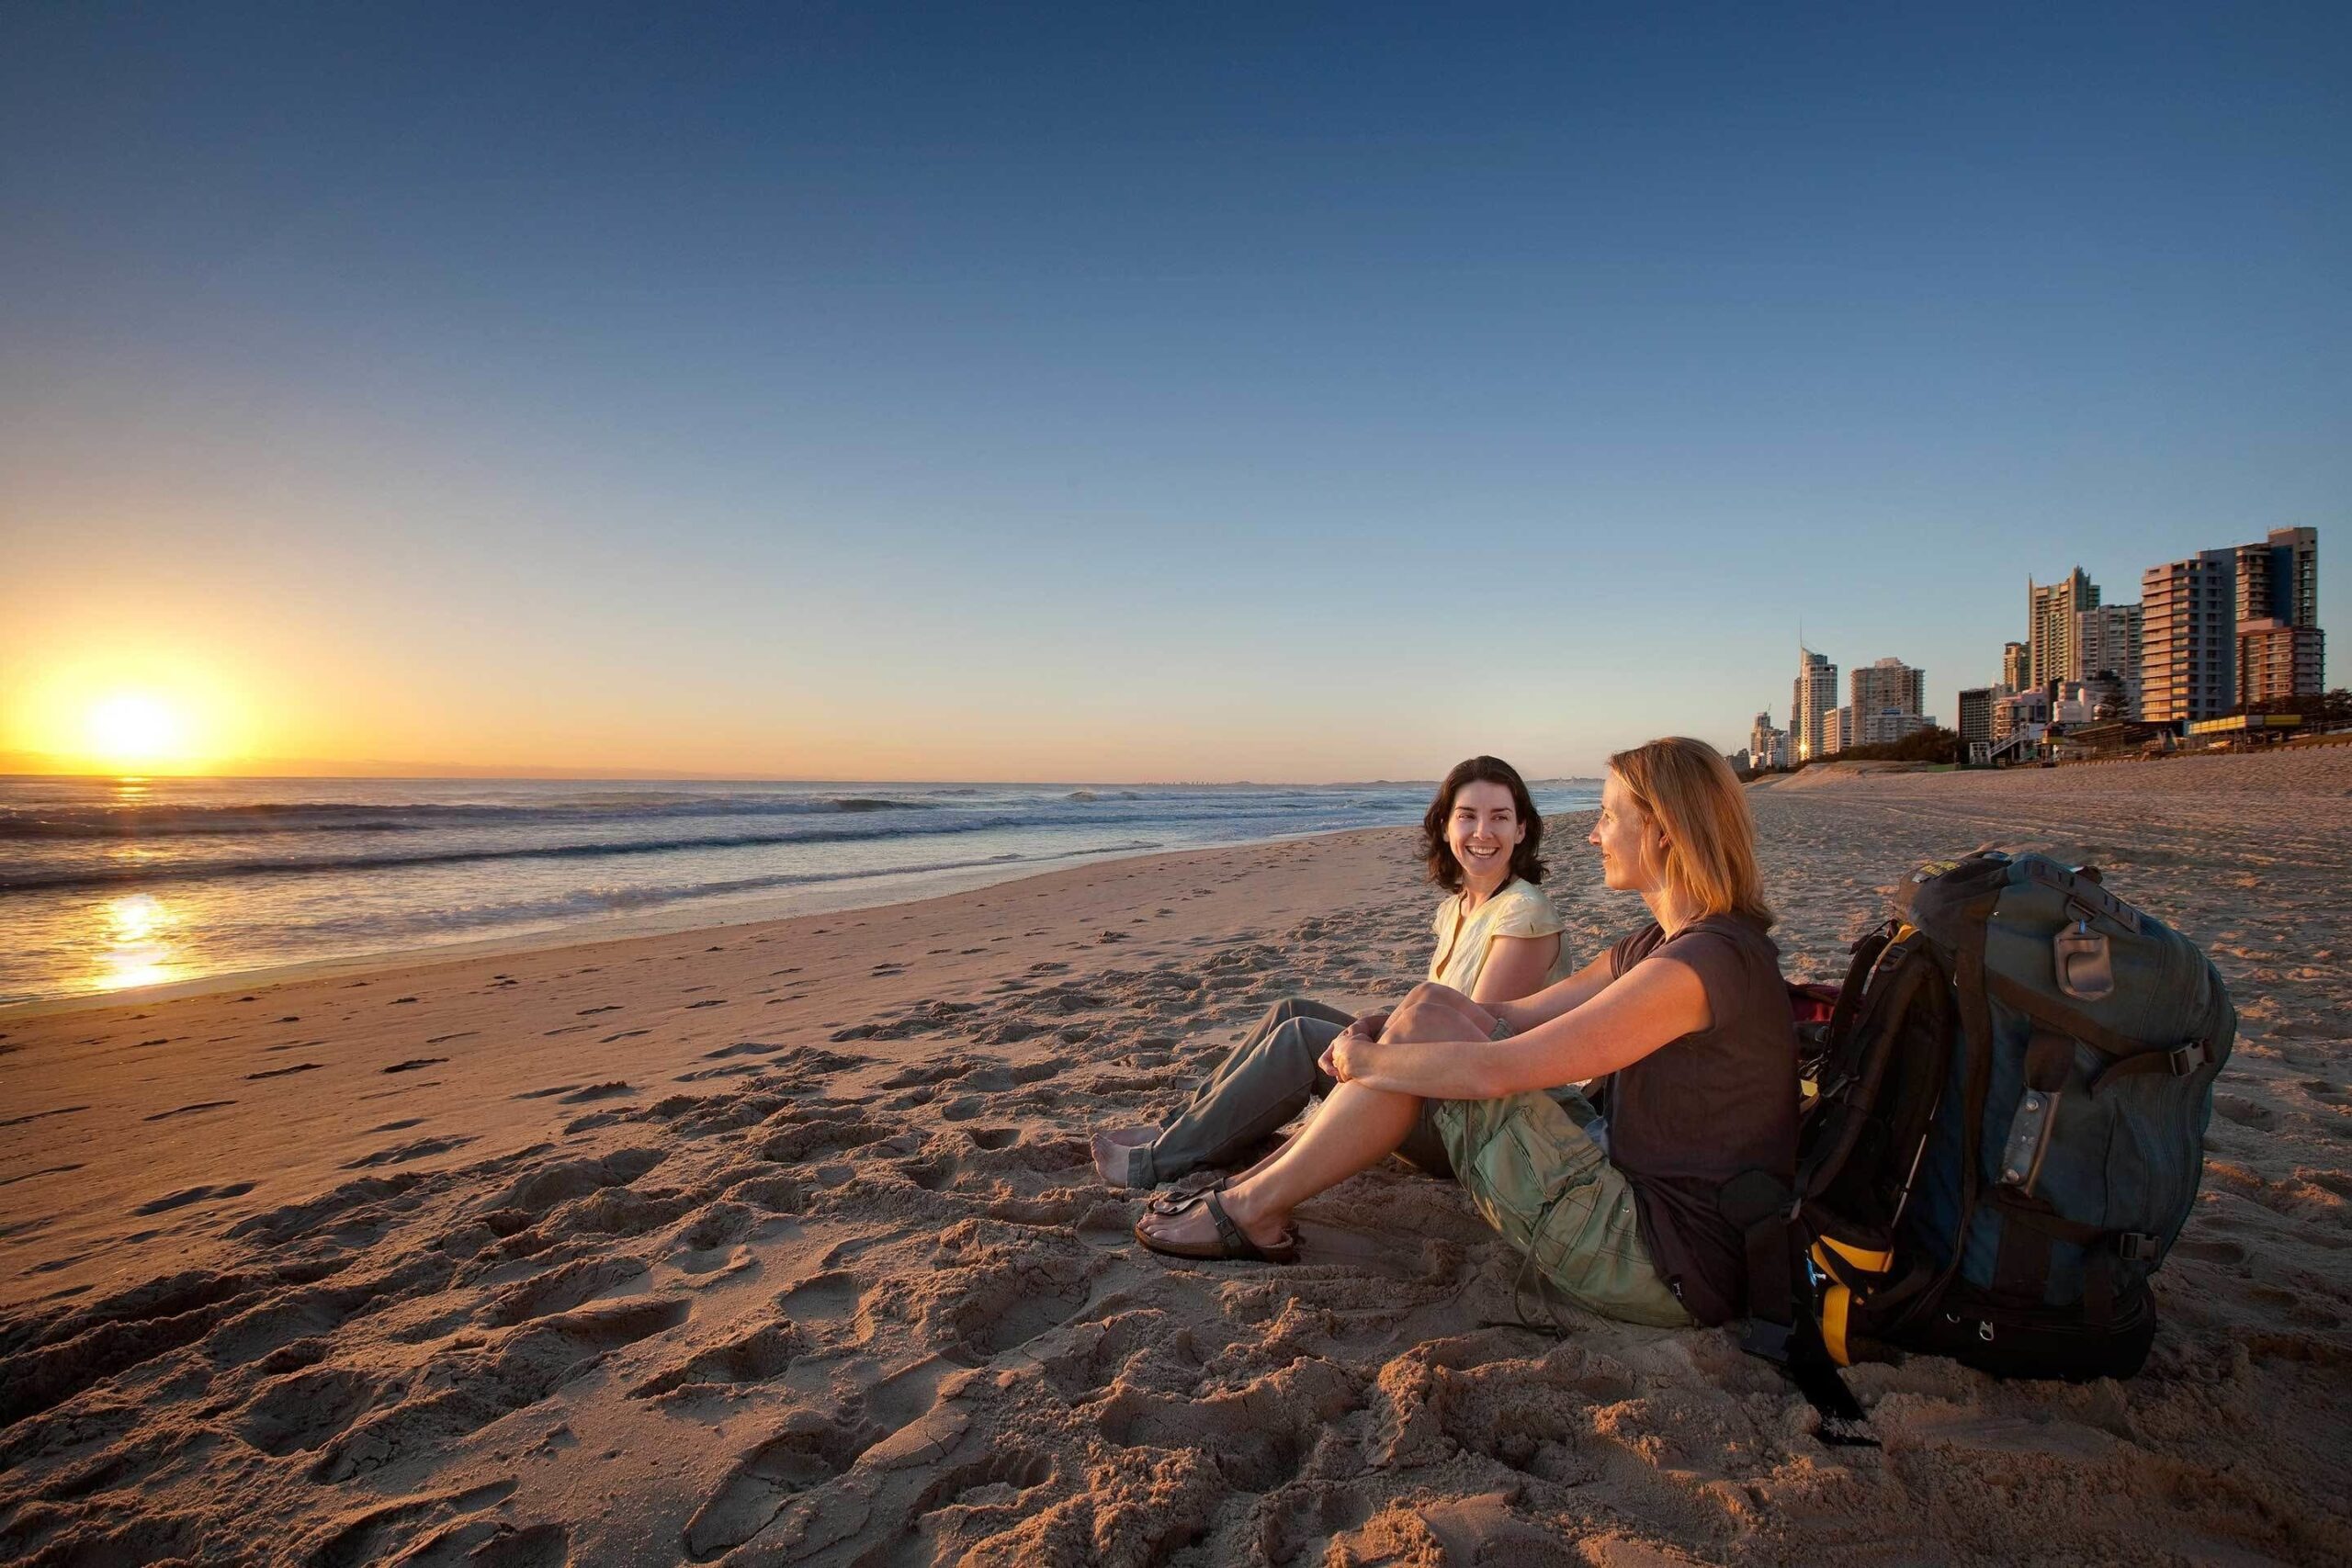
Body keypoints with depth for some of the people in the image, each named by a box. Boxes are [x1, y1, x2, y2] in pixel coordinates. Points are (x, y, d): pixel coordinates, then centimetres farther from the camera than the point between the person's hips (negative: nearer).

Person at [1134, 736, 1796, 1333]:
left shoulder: (1702, 962, -23)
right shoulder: (1664, 942, 9)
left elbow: (1495, 1068, -24)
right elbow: (1513, 1016, 10)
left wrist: (1367, 1059, -9)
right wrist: (1376, 1033, -3)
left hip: (1668, 1271, -9)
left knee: (1424, 1024, -13)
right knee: (1432, 1006, 2)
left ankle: (1252, 1209, 1)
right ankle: (1266, 1176, 11)